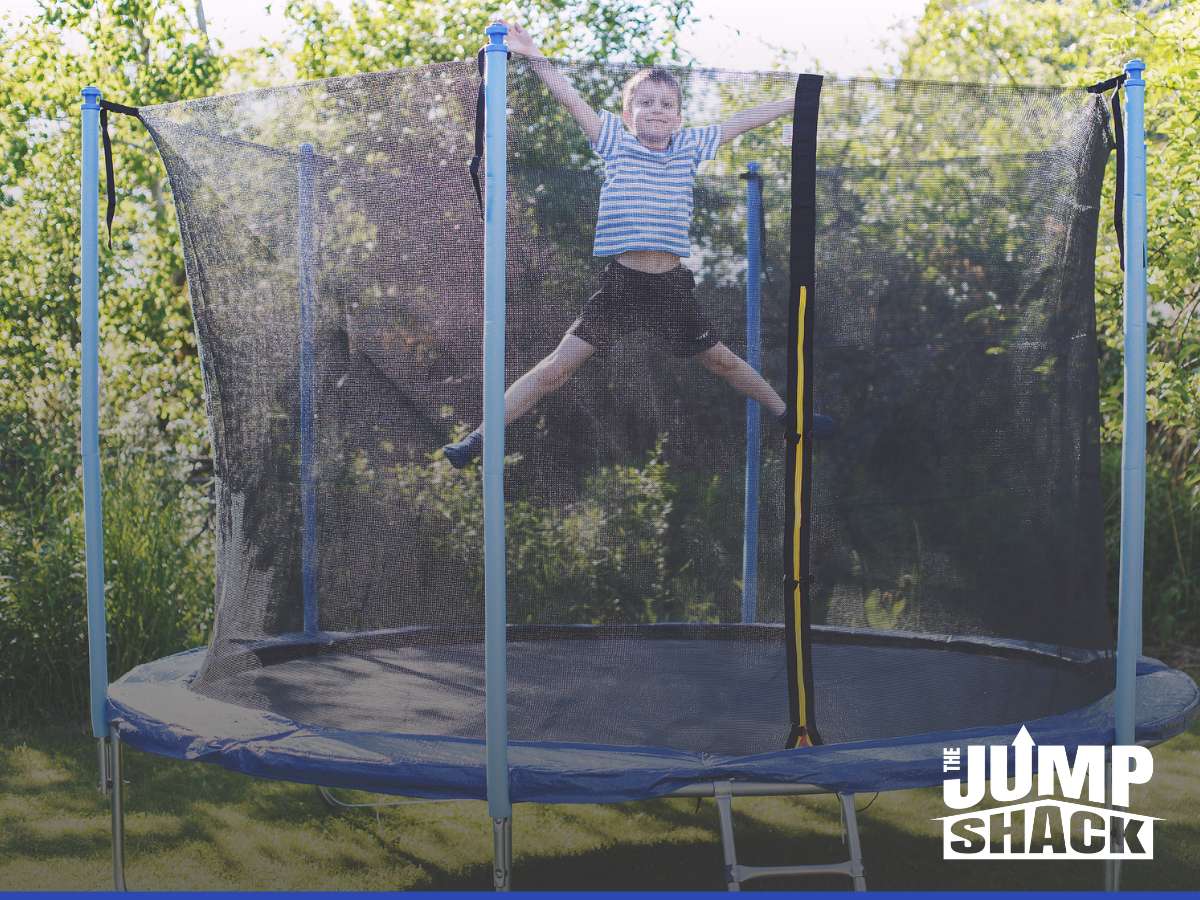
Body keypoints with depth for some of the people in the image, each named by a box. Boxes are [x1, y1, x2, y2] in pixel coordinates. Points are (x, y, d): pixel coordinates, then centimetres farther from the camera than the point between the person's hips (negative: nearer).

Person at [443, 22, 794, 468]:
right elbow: (570, 98, -5)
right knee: (557, 367, -6)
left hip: (672, 285, 2)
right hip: (620, 284, -2)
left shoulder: (689, 147, 5)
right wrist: (536, 57, -15)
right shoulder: (617, 143, 0)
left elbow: (742, 120, 11)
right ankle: (478, 439, -2)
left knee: (721, 361, 18)